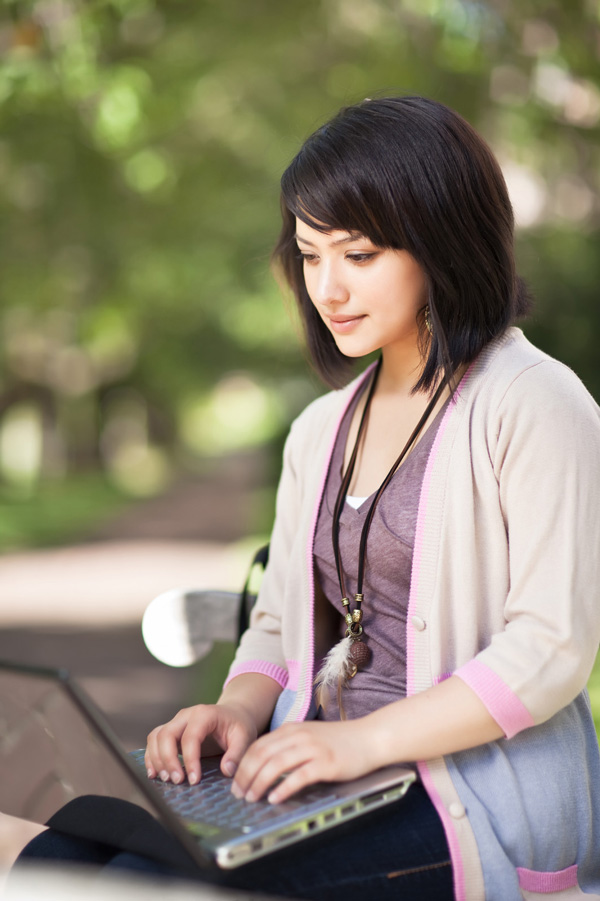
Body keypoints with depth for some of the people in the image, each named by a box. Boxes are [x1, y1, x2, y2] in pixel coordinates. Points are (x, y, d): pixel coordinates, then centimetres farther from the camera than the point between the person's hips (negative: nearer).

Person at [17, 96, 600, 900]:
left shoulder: (535, 404, -6)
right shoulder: (320, 430, 17)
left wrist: (366, 739, -18)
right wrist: (238, 712, -1)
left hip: (478, 798, -6)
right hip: (324, 783, 6)